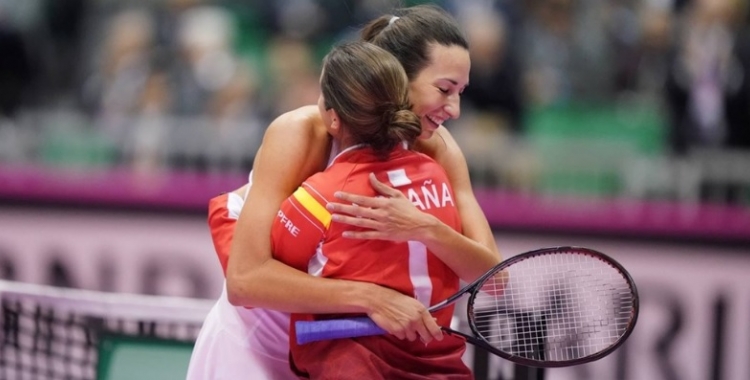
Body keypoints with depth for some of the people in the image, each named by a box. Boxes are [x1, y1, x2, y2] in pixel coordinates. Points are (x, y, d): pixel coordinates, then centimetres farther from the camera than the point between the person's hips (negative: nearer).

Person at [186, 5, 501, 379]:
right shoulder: (301, 133, -25)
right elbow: (244, 279, -34)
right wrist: (371, 297, -42)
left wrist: (426, 229, -39)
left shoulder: (437, 147, -13)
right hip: (254, 348, -4)